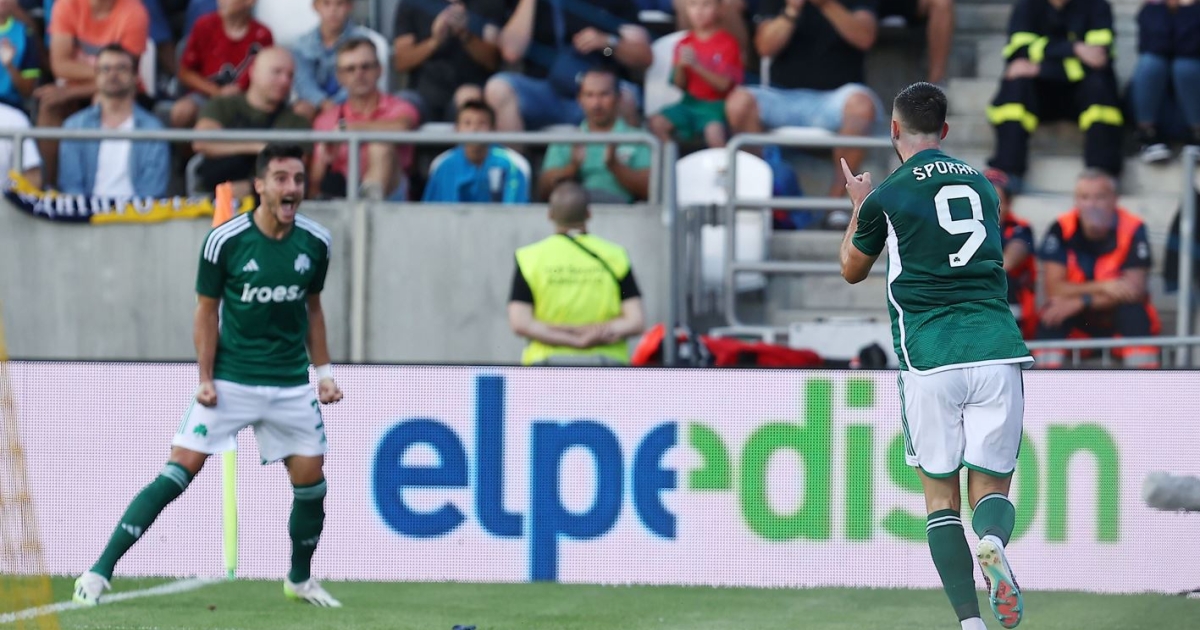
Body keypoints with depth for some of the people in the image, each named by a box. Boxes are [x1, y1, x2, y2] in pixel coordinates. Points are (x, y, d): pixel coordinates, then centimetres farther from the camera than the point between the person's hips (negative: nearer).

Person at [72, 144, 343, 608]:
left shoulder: (315, 243, 0)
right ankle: (100, 572, -13)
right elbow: (207, 311, -4)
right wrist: (205, 378, -10)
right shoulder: (225, 240, -11)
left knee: (310, 478, 2)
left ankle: (300, 579, 28)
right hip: (229, 382, -4)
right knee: (182, 467, -13)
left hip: (291, 384, 4)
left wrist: (323, 372, 11)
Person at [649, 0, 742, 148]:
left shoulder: (727, 43, -5)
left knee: (714, 132, -35)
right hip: (690, 103, 5)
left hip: (716, 105, -5)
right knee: (657, 123, -19)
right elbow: (679, 84, 8)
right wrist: (680, 66, -14)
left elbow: (724, 84, -12)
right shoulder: (685, 43, 7)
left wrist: (696, 66, -24)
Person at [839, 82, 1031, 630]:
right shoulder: (982, 186, 15)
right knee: (991, 486, 7)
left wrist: (858, 205, 36)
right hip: (996, 351, 3)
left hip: (929, 358, -3)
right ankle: (992, 541, -29)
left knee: (940, 495, 6)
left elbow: (852, 270, 20)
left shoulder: (886, 197, 2)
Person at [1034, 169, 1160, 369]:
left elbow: (1135, 289, -22)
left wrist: (1081, 302, -30)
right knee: (1051, 313, -28)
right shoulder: (1061, 230, -12)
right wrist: (1102, 288, -30)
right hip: (1078, 324, 1)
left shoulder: (1132, 230, -15)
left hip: (1118, 319, -1)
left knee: (1136, 313, -32)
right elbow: (1054, 288, -17)